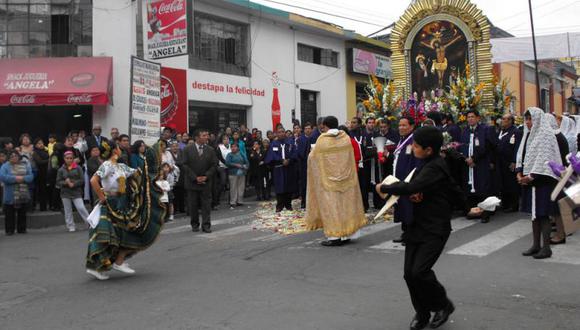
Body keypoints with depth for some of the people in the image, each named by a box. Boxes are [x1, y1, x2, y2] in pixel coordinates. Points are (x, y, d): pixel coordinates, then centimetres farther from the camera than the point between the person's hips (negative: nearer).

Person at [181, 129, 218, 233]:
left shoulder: (210, 150, 5)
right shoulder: (188, 150, -1)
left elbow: (214, 165, 3)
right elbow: (185, 165, -4)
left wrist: (206, 177, -9)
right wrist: (195, 178, -11)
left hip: (206, 182, 1)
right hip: (192, 182, -1)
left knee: (206, 205, 0)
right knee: (193, 205, 6)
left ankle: (206, 225, 5)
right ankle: (195, 224, 17)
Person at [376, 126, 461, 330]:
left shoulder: (436, 167, -17)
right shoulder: (426, 165, 13)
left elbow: (412, 187, -29)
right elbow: (415, 190, 17)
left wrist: (384, 188, -16)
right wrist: (412, 195, -7)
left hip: (435, 229, -8)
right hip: (418, 225, 8)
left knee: (419, 271, -15)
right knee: (409, 273, 4)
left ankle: (443, 305, 11)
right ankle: (422, 313, 21)